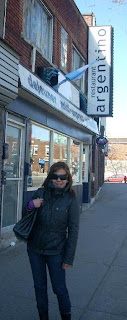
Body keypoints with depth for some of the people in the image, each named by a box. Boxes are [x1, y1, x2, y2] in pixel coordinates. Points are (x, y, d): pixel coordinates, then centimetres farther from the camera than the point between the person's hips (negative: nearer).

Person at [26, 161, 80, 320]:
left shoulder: (71, 200, -11)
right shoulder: (40, 193, -4)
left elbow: (73, 231, -8)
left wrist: (68, 258, -9)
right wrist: (30, 206, -16)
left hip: (55, 251, -3)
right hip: (35, 249, 3)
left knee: (59, 288, 10)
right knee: (39, 286, 17)